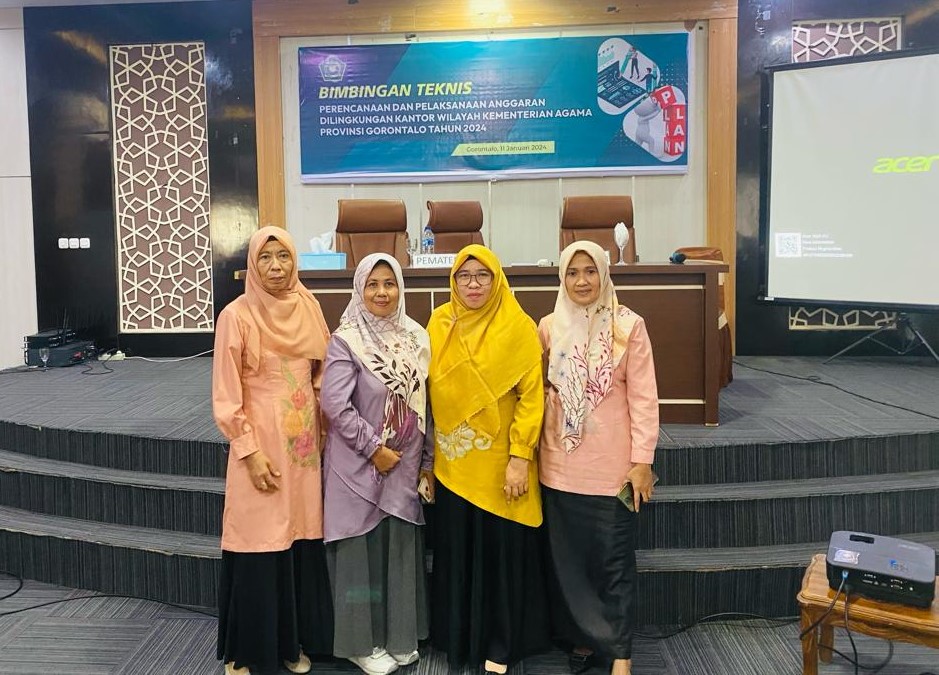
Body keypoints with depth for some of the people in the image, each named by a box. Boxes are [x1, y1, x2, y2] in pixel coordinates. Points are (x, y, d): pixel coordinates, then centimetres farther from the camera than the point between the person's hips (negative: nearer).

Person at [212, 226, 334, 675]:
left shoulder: (308, 306, 5)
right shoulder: (237, 315, -9)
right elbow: (227, 397, -10)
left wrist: (321, 431, 7)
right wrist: (250, 452, -14)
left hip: (304, 441, 5)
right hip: (261, 444, -5)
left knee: (302, 541, 11)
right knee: (259, 548, 2)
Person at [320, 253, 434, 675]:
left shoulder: (415, 338, 5)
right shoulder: (345, 340, -10)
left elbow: (425, 404, 8)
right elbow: (335, 405, -18)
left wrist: (428, 462, 7)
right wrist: (374, 449, -16)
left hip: (406, 467, 5)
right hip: (359, 466, -4)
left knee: (401, 551, 13)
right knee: (362, 553, 6)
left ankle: (399, 637, 31)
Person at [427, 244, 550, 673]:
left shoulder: (519, 327, -8)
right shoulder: (438, 323, 4)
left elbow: (532, 397, -10)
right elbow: (430, 390, 8)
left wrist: (520, 457, -16)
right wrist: (428, 452, 7)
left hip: (499, 462, -3)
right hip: (451, 462, 4)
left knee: (501, 552, 6)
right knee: (454, 551, 13)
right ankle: (456, 637, 30)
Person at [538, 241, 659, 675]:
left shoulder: (628, 326, -5)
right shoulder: (548, 327, 4)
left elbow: (643, 397, -6)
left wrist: (642, 460, -10)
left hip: (612, 465, -3)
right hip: (560, 464, 3)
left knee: (614, 560, 3)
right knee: (567, 558, 12)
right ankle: (581, 638, 29)